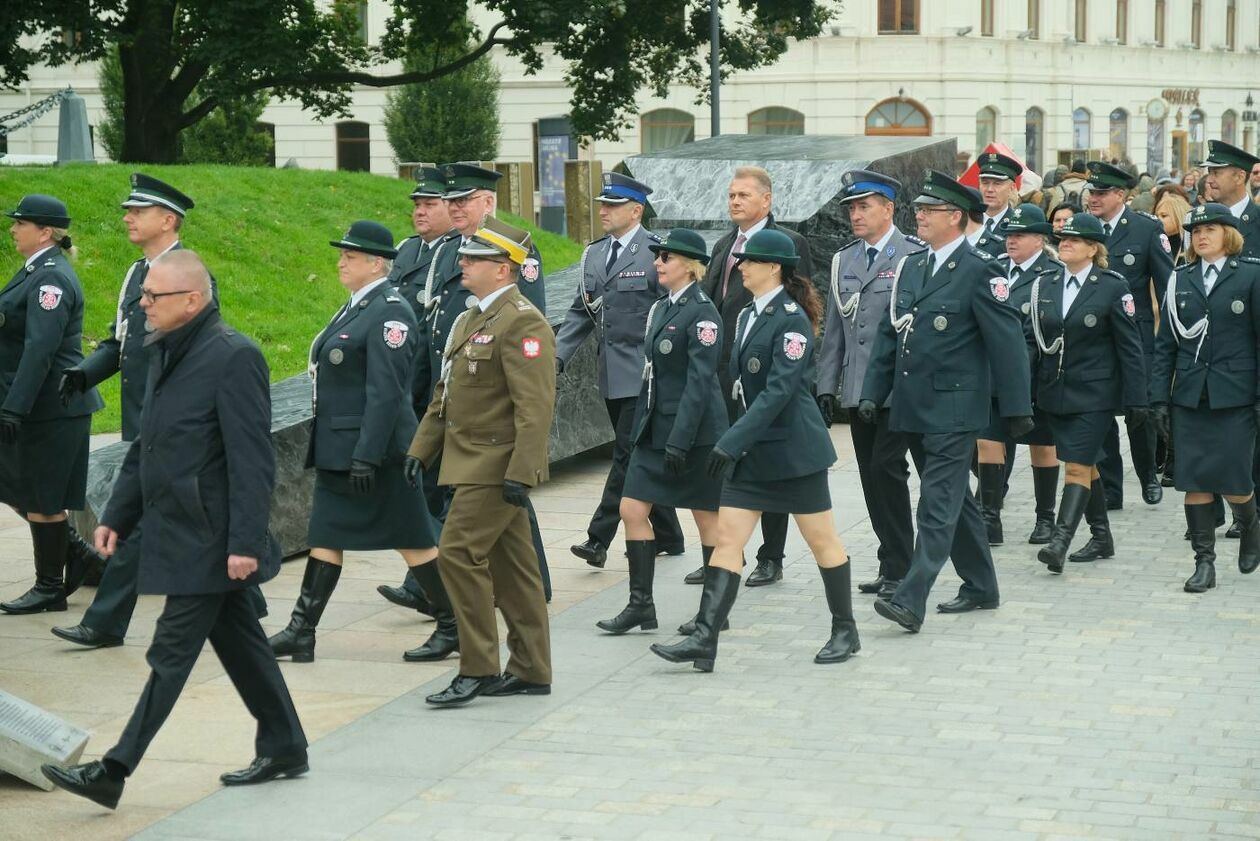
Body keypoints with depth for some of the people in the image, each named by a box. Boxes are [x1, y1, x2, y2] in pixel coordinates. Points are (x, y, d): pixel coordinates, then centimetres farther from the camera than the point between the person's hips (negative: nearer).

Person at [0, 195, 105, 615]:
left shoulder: (52, 278, -17)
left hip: (52, 407, -10)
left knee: (42, 499, 0)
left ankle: (50, 588, 11)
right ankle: (73, 553, 26)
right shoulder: (35, 272, 13)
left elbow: (40, 348, -24)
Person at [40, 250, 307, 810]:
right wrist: (117, 516, 15)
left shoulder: (233, 357, -16)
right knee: (239, 642, 16)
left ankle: (113, 772, -4)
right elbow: (145, 446, 19)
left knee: (172, 654, -5)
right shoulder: (165, 353, 12)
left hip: (209, 540, -9)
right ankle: (283, 748, 26)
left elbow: (252, 461, -19)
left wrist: (245, 542, -21)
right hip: (179, 533, 9)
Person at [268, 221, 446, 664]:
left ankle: (454, 627, 10)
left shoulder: (389, 312, -15)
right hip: (338, 447, 10)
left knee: (412, 539, -1)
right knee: (325, 536, 7)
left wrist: (367, 456, -24)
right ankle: (301, 633, 9)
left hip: (374, 447, -10)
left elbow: (386, 391, -21)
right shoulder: (356, 307, 14)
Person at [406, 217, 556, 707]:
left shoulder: (522, 323, -15)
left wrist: (521, 472, -26)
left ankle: (478, 668, -5)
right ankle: (530, 671, 17)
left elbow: (536, 406, -21)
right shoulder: (472, 319, 16)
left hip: (497, 465, -10)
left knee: (460, 552, -12)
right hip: (472, 462, 10)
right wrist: (422, 447, 17)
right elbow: (446, 392, 22)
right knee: (509, 563, 12)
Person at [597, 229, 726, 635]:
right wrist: (641, 427, 15)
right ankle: (641, 605, 7)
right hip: (656, 427, 8)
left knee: (707, 517, 3)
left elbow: (699, 381, -19)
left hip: (693, 430, -8)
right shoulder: (660, 308, 12)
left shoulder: (702, 312, -14)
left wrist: (679, 441, -22)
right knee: (632, 509, 2)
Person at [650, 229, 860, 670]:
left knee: (821, 538, 5)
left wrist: (731, 441, -26)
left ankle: (845, 631, 20)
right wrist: (736, 442, 16)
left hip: (794, 447, -8)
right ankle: (704, 640, -6)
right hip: (752, 448, 8)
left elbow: (779, 390, -23)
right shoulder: (749, 315, 10)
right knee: (727, 537, -1)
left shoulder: (791, 319, -16)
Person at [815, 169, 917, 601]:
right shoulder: (844, 261, 15)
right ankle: (891, 564, 16)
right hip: (857, 390, 6)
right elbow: (833, 330, 16)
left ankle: (899, 568, -5)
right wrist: (826, 387, 10)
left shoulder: (915, 256, -5)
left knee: (886, 468, -12)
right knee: (872, 476, 8)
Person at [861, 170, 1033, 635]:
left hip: (953, 408, -8)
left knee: (938, 505, -10)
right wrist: (873, 392, 9)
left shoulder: (979, 270, -10)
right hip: (912, 406, 8)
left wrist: (1017, 408, -11)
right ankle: (980, 587, 28)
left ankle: (911, 600, -15)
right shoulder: (910, 266, 12)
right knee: (953, 500, 16)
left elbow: (1006, 341, -10)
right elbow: (889, 334, 16)